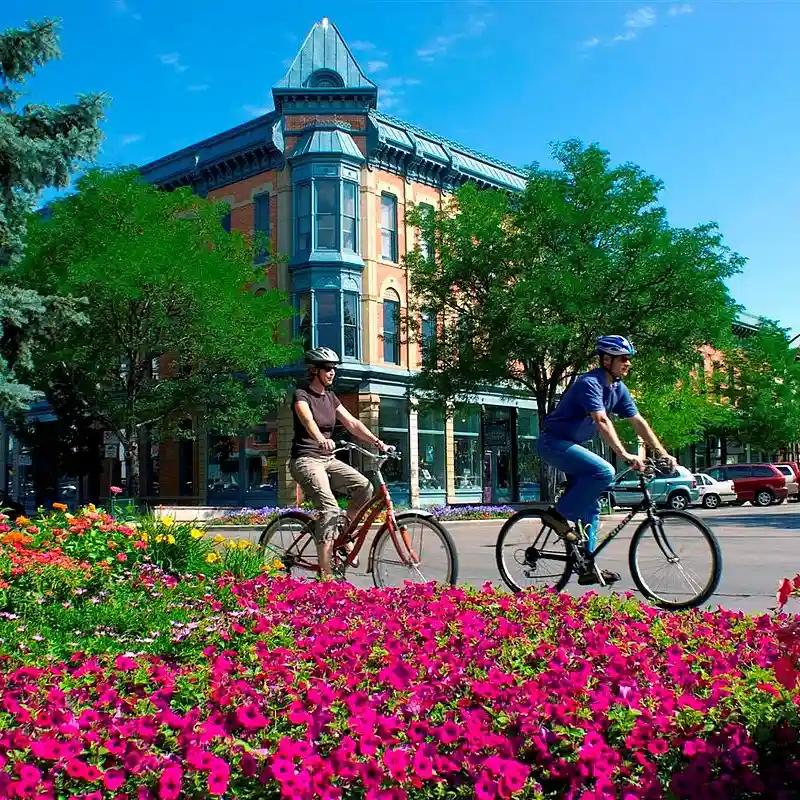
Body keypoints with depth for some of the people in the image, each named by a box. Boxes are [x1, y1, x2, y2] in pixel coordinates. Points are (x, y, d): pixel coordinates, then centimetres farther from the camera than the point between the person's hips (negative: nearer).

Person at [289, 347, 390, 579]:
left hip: (328, 459, 7)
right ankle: (325, 574, -23)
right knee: (330, 509, -25)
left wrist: (377, 442, -7)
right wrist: (321, 439, -51)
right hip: (306, 459, -7)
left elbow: (352, 423, 7)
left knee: (364, 487, -17)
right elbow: (308, 420, -30)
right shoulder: (302, 395, -8)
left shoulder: (330, 397, 13)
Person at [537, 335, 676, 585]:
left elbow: (638, 421, 6)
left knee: (590, 505, 6)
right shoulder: (589, 383, -22)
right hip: (554, 442, -9)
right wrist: (625, 455, -43)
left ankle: (587, 566, 11)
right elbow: (602, 421, -34)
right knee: (604, 472, -28)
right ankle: (558, 514, -14)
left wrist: (662, 453, -1)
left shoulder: (618, 388, 5)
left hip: (572, 445, 9)